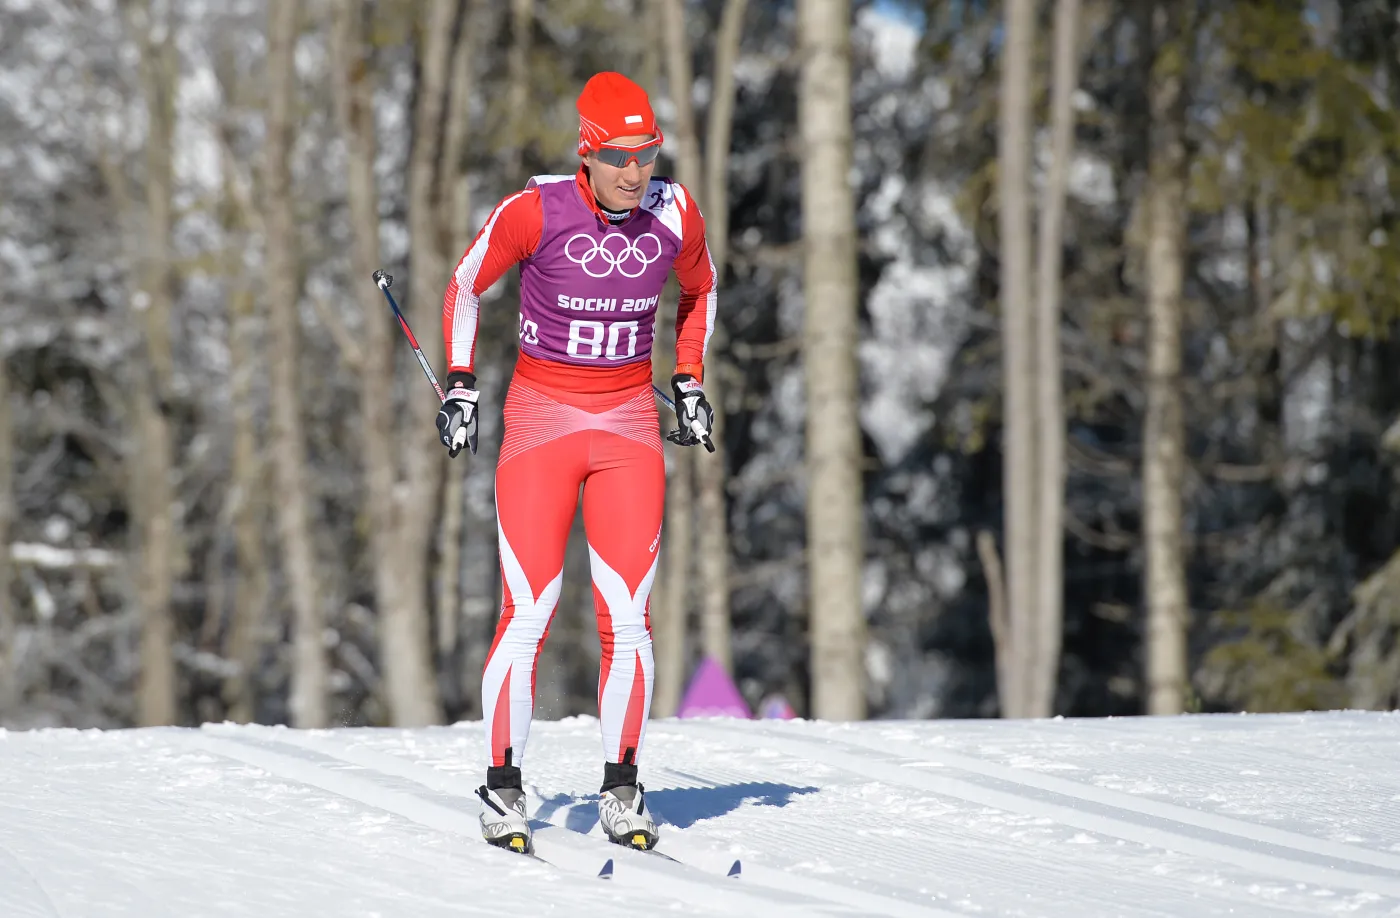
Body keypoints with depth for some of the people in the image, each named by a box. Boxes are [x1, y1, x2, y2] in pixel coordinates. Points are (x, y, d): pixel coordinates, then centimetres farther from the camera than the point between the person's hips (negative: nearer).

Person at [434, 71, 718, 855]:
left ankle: (622, 789, 6)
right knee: (528, 615, -7)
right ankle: (504, 785, 4)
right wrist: (461, 386, 2)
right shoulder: (536, 211, -14)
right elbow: (467, 286, 3)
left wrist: (690, 382, 12)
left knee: (629, 615, -3)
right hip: (541, 418, -2)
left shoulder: (675, 213, -5)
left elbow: (699, 291, 17)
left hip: (630, 423, 2)